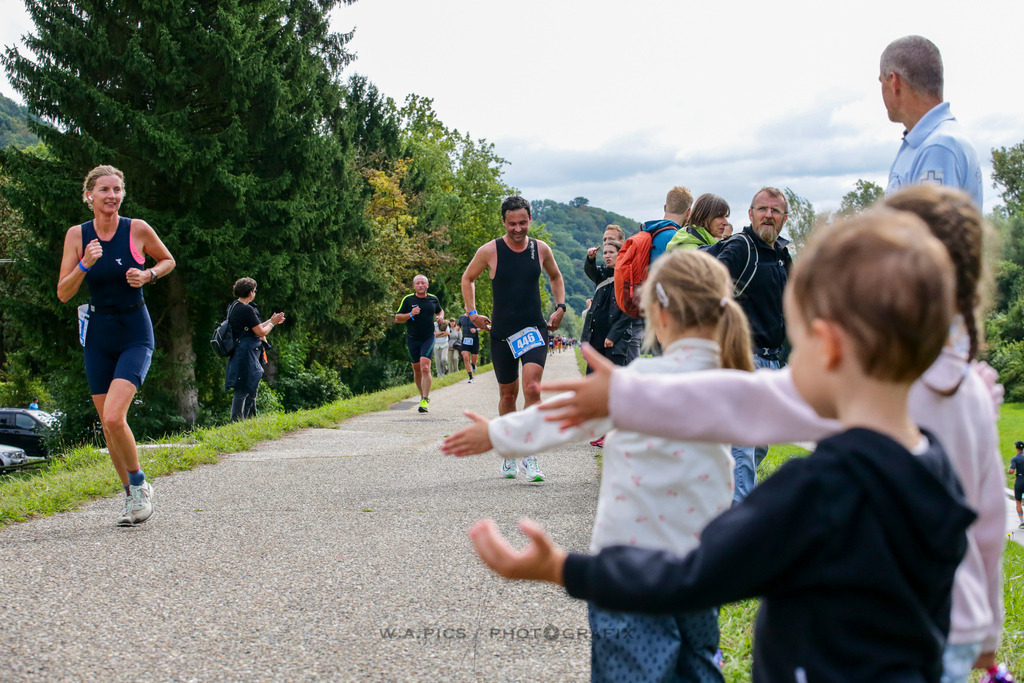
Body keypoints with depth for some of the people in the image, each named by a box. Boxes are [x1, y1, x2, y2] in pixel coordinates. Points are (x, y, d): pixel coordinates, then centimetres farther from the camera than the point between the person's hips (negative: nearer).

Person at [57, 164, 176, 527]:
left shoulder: (138, 229, -7)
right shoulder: (77, 235, -1)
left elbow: (168, 260, 11)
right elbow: (63, 294, -2)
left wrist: (148, 275, -9)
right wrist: (85, 264, -19)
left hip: (135, 335, -4)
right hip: (98, 337, 4)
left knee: (114, 417, -20)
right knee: (107, 424, 8)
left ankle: (139, 484, 2)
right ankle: (131, 495, 25)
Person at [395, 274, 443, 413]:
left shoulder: (433, 299, 6)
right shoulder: (408, 300, 0)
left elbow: (439, 311, 27)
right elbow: (397, 318, 1)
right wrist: (410, 314, -15)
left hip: (428, 338, -1)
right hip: (412, 339, 1)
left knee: (425, 368, -15)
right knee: (417, 369, 8)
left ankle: (425, 400, -16)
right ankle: (423, 395, 27)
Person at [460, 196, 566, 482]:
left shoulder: (541, 249, 1)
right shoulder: (490, 251, -5)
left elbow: (555, 277, 22)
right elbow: (467, 279, 11)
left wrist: (560, 306, 9)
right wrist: (472, 313, 2)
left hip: (535, 329, 0)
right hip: (502, 334, 0)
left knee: (532, 388, -17)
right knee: (508, 394, 10)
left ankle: (529, 455, -8)